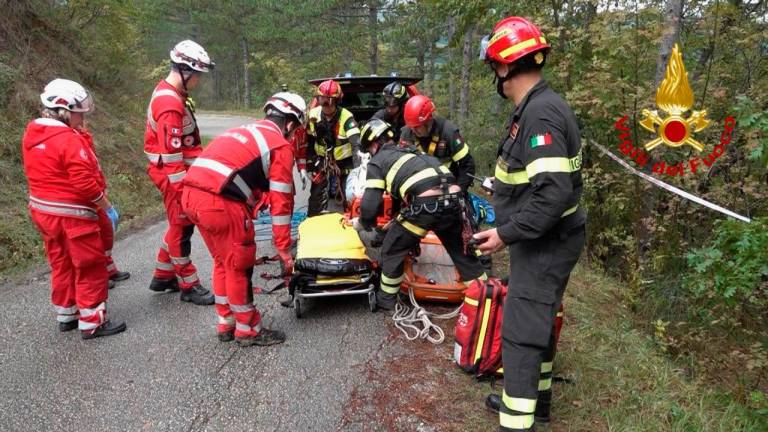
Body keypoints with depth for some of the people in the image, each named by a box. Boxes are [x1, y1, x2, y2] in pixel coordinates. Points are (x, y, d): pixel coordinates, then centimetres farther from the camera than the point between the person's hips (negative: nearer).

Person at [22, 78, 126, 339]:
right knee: (90, 268, 3)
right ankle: (92, 323, 10)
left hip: (42, 210, 9)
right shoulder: (69, 140, -22)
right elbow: (85, 183, -23)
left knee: (61, 265, 20)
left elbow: (45, 174, 10)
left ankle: (66, 316, 33)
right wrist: (108, 208, -13)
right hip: (72, 215, -9)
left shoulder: (31, 135, 5)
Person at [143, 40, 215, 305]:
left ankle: (162, 276, 31)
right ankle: (188, 286, 13)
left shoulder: (167, 91, 9)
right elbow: (172, 155, -25)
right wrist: (181, 188, -23)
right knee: (182, 227, 0)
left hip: (180, 170, 10)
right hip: (173, 174, -10)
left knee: (180, 224, 19)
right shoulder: (171, 106, -23)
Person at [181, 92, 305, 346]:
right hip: (220, 203, -8)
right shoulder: (281, 146, 2)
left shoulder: (245, 132, 26)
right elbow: (281, 202, -1)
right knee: (240, 266, 8)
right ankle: (248, 331, 22)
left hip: (192, 195, 9)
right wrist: (283, 249, 4)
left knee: (223, 262, 22)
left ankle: (226, 325, 34)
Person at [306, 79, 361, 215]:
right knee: (317, 193, 7)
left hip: (343, 160, -4)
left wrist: (358, 166, -47)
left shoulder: (346, 117, -24)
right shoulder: (313, 114, -9)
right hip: (322, 159, 4)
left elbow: (356, 142, -35)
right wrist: (310, 160, 2)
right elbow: (310, 140, 5)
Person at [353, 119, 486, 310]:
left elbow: (370, 204, 5)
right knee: (462, 250, 25)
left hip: (425, 204, -6)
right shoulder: (410, 151, 33)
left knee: (392, 249, 16)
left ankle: (386, 299, 27)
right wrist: (395, 221, 53)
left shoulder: (377, 161, 12)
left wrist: (363, 223, 26)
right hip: (453, 200, 6)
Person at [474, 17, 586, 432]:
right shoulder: (536, 106, 9)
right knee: (538, 321, 22)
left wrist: (506, 234, -23)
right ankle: (535, 398, 40)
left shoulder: (540, 113, -23)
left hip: (544, 245, -11)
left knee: (520, 334, -5)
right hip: (542, 241, 11)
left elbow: (554, 193, -30)